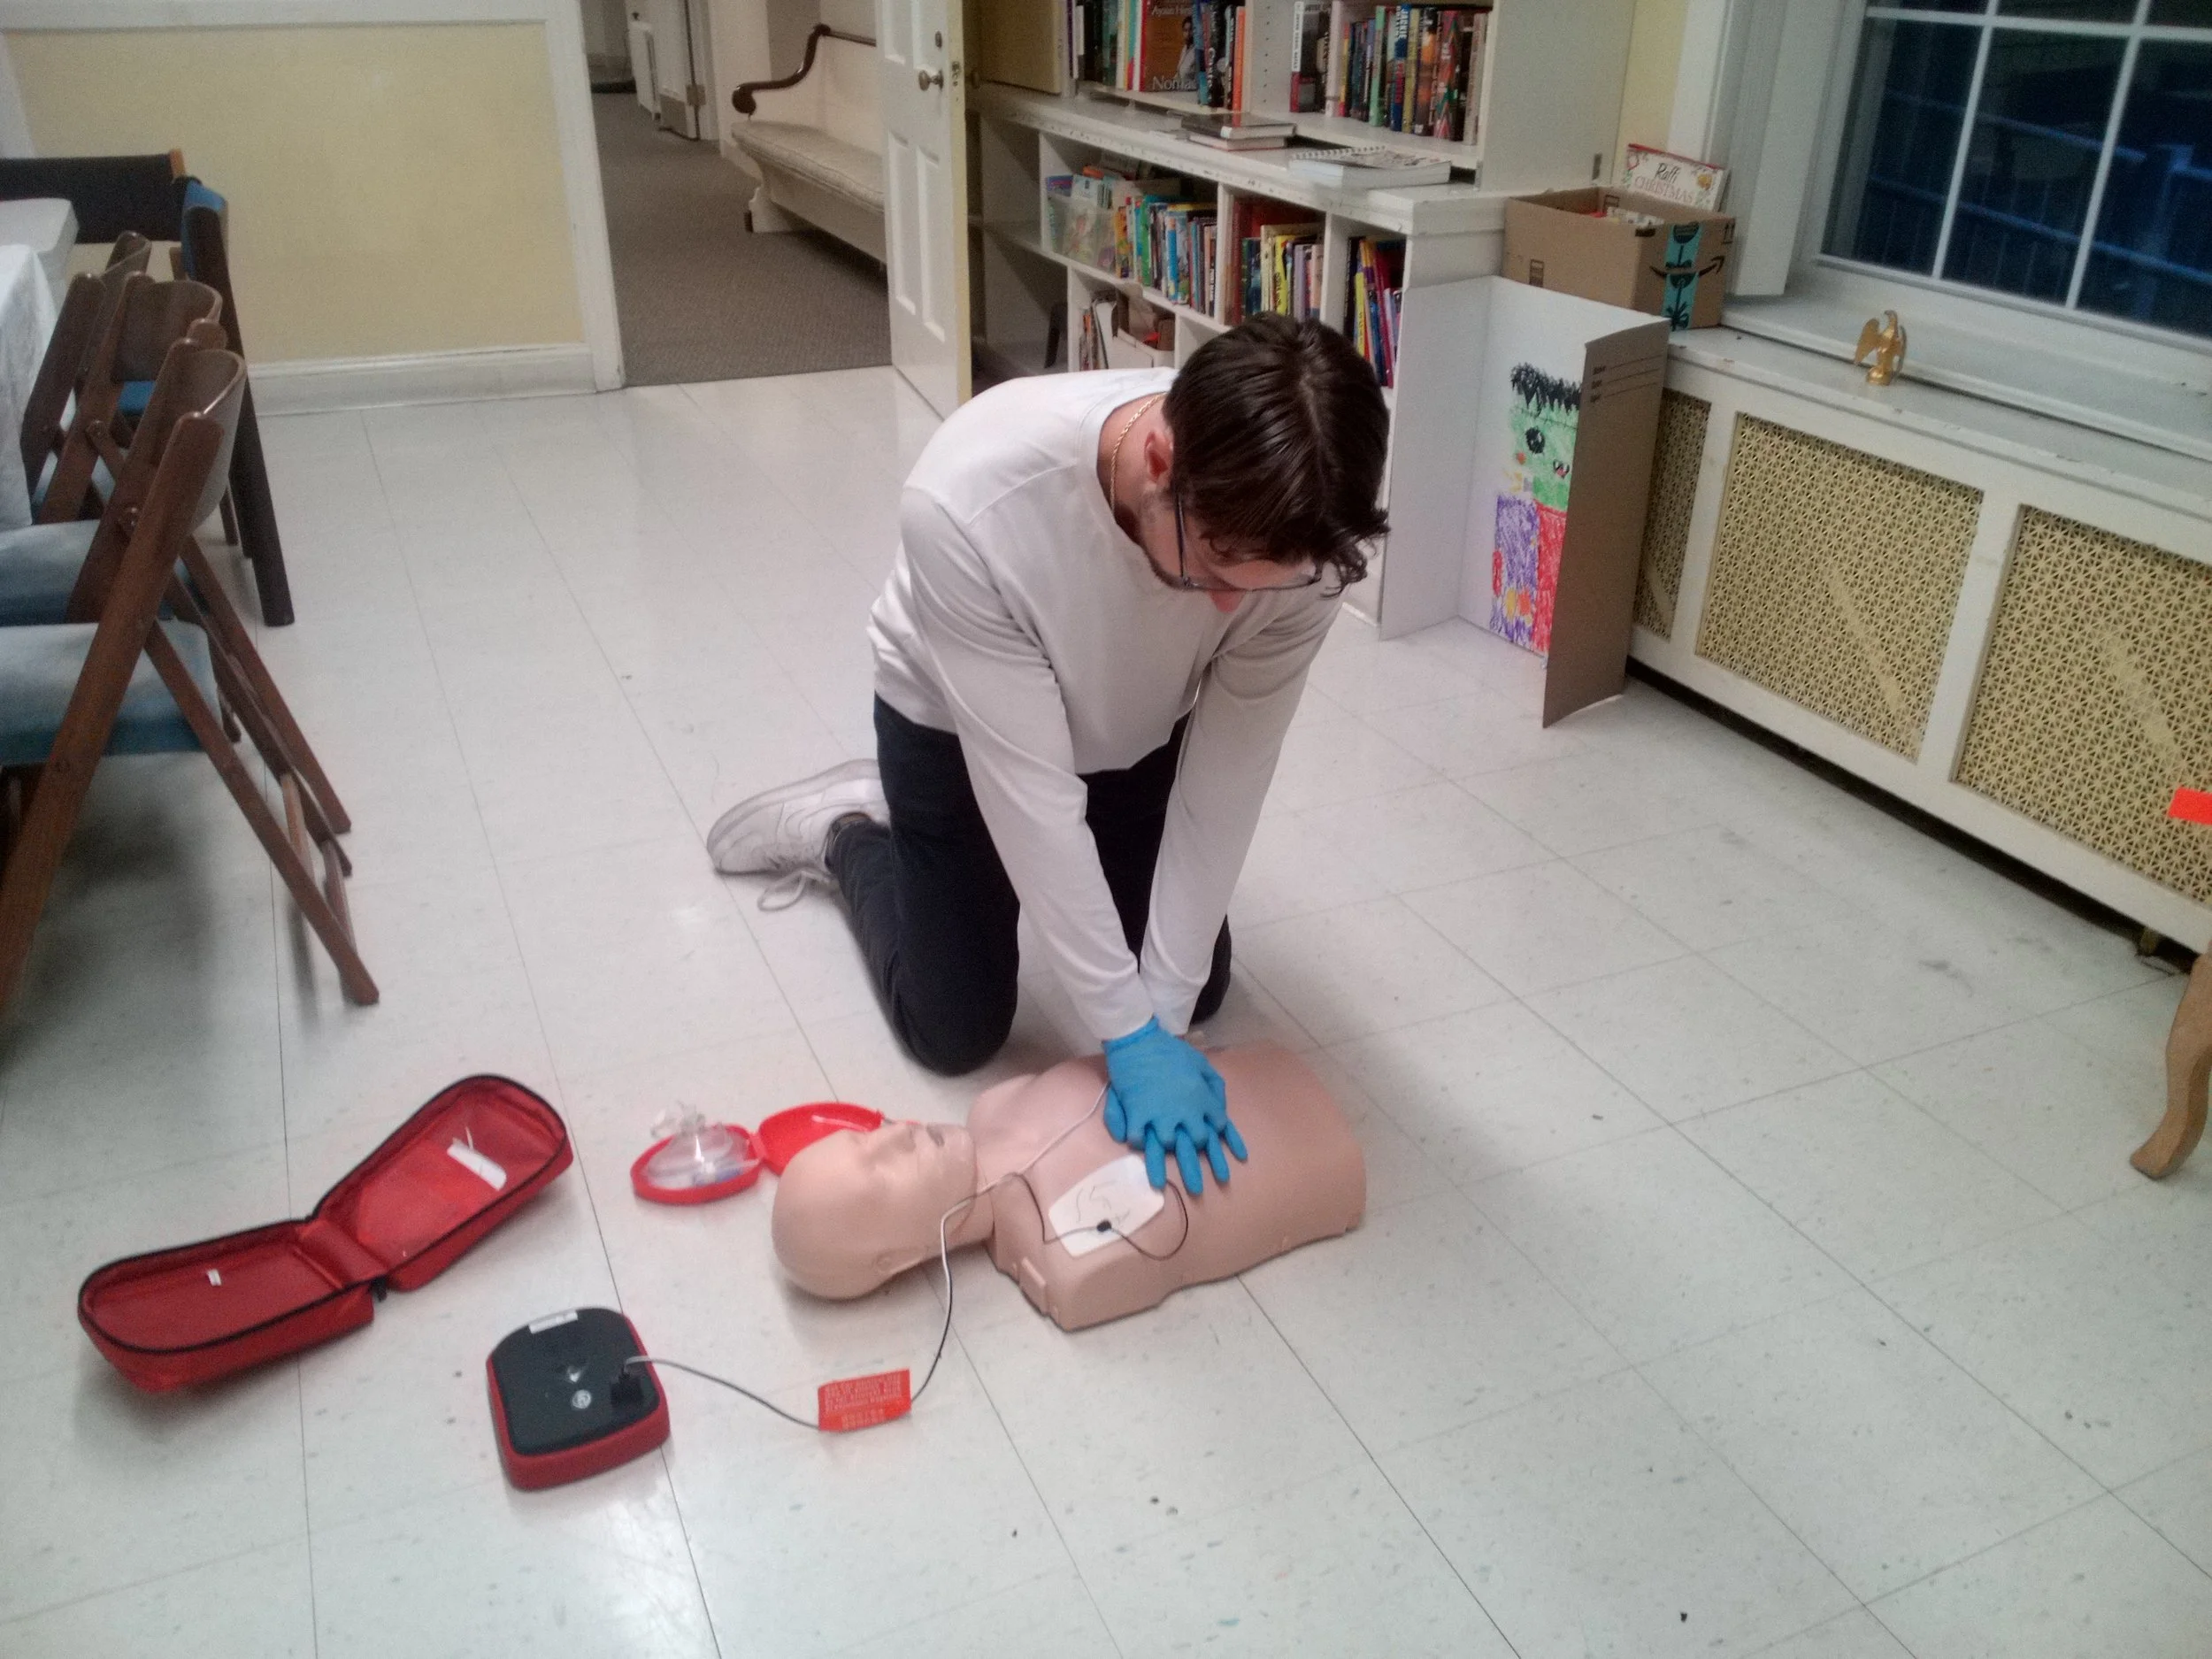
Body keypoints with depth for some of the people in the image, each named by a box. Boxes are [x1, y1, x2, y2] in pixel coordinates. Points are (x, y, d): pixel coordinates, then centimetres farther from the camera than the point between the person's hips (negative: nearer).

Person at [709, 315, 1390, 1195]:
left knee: (1199, 986, 13)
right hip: (958, 721, -3)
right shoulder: (970, 499, -44)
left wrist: (1164, 1012, -23)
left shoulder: (1293, 529, -34)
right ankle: (843, 832, 29)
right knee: (956, 1033, 1)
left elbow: (1228, 773, -24)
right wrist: (1128, 1031, -30)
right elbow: (1029, 785, -35)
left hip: (1139, 729, 3)